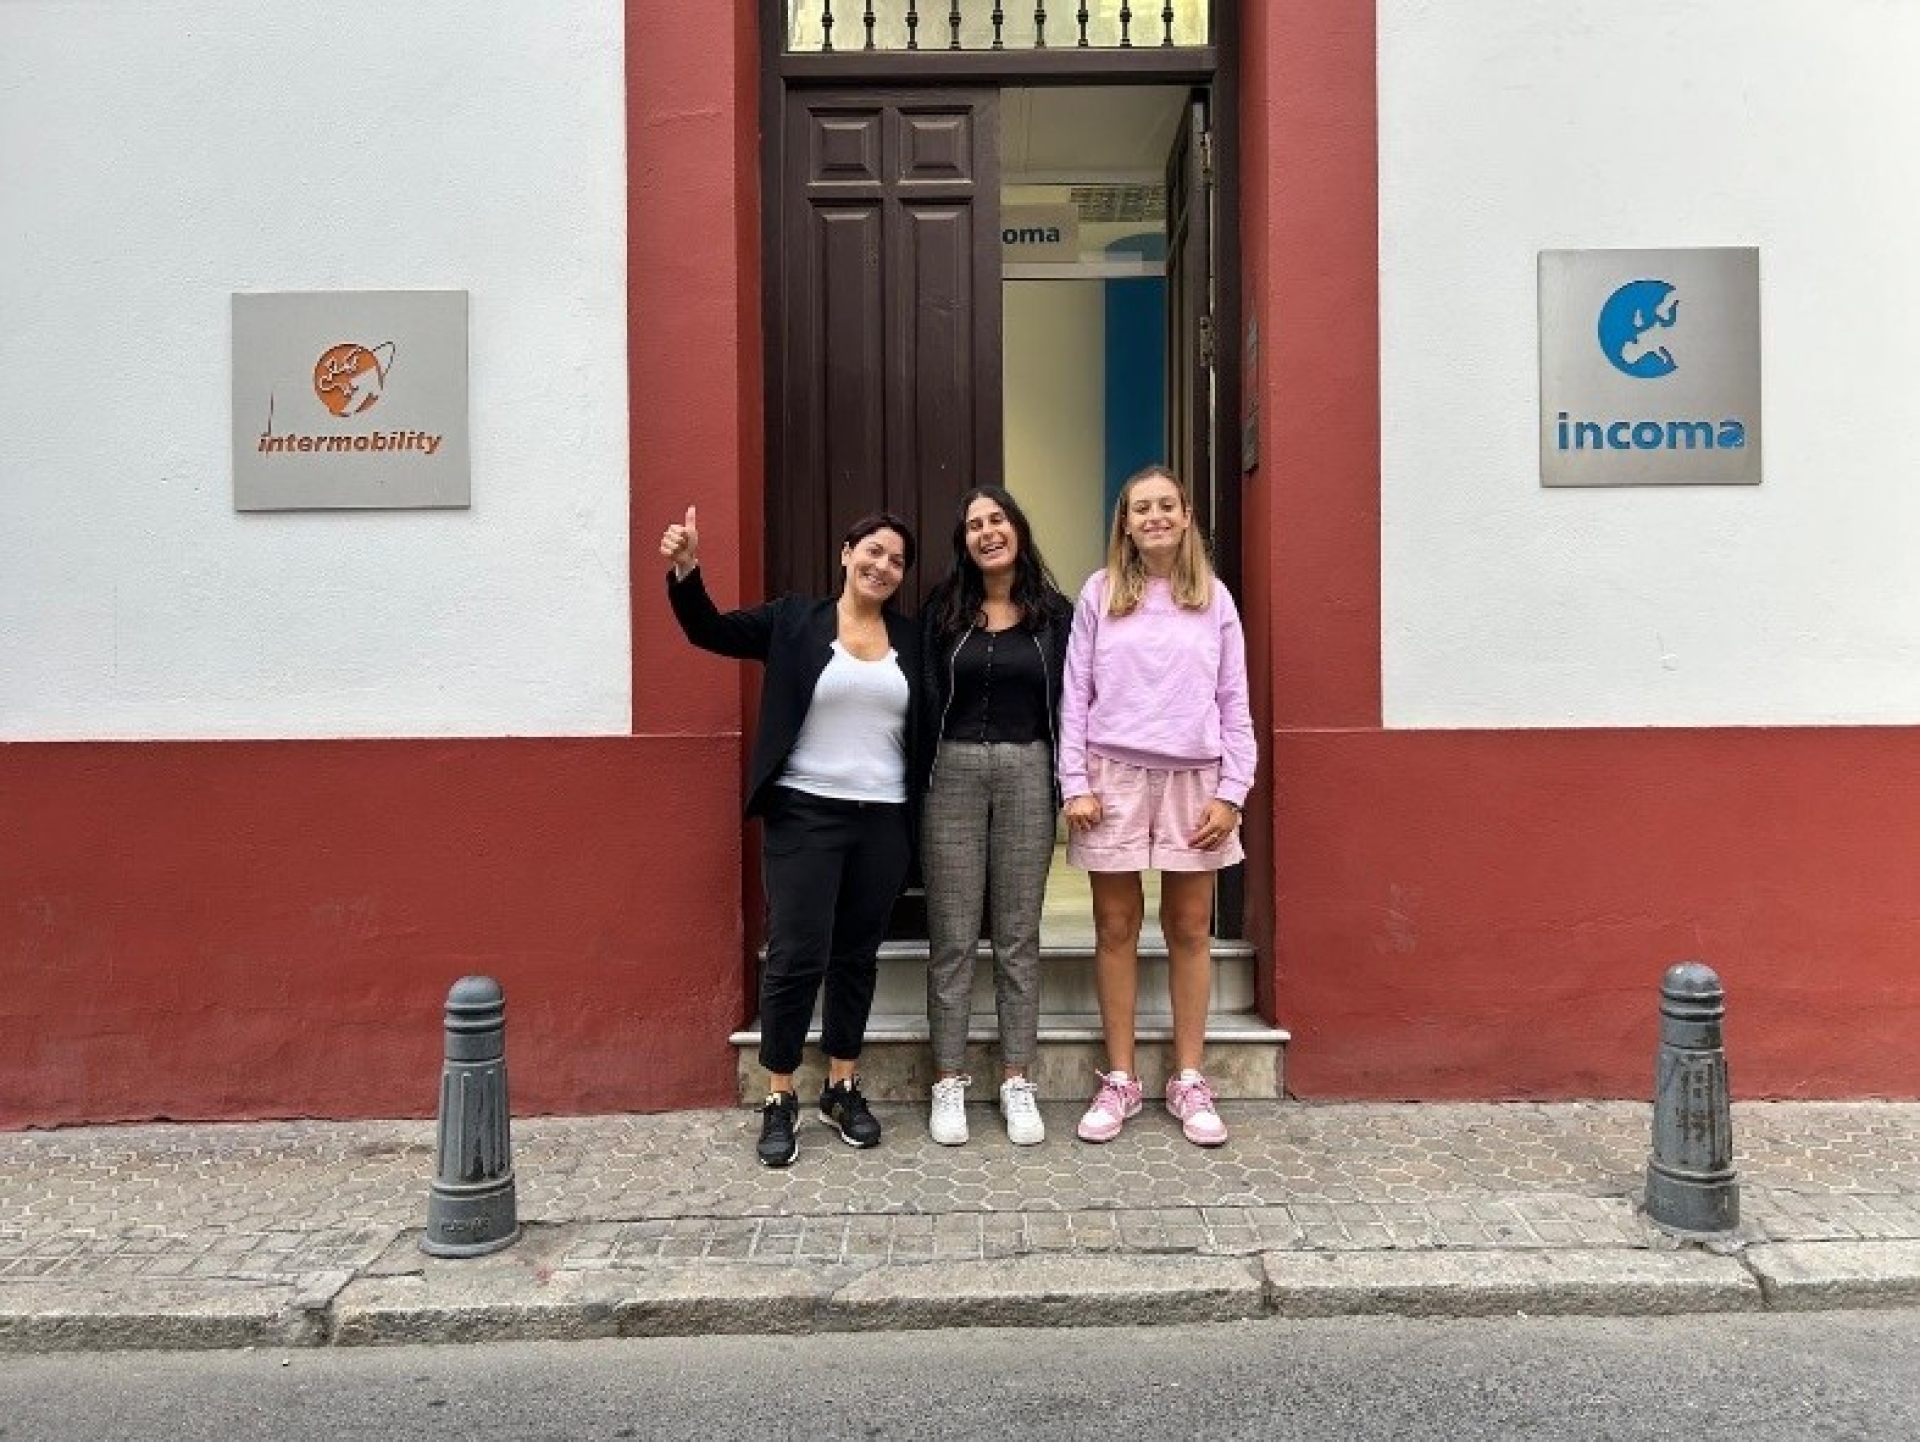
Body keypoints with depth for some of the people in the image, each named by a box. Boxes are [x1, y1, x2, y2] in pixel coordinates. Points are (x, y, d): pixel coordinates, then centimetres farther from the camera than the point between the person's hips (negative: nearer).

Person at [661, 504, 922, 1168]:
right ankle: (780, 1100, 11)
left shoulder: (911, 640, 9)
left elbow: (928, 729, 8)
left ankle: (843, 1088, 26)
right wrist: (686, 570, -21)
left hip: (884, 819, 3)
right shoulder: (794, 620, 2)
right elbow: (712, 629, -5)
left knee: (857, 957, 12)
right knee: (796, 957, -4)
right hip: (804, 814, -3)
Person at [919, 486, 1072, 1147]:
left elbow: (1065, 704, 6)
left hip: (1026, 773, 1)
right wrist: (920, 783, -4)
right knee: (952, 936, 2)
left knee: (1018, 936, 6)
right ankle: (949, 1081, 10)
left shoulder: (1053, 613, 7)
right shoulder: (942, 610, 6)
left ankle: (1017, 1081, 14)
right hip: (953, 773, 0)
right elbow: (928, 700, 3)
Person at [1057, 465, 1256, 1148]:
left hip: (1193, 778, 1)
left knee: (1189, 930, 6)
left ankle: (1188, 1081, 18)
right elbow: (1075, 695, 2)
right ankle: (1119, 1080, 16)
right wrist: (1075, 783, -6)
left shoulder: (1214, 597, 6)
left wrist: (1232, 792, -1)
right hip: (1115, 777, -1)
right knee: (1117, 929, 5)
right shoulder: (1099, 594, 3)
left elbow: (1234, 702, 6)